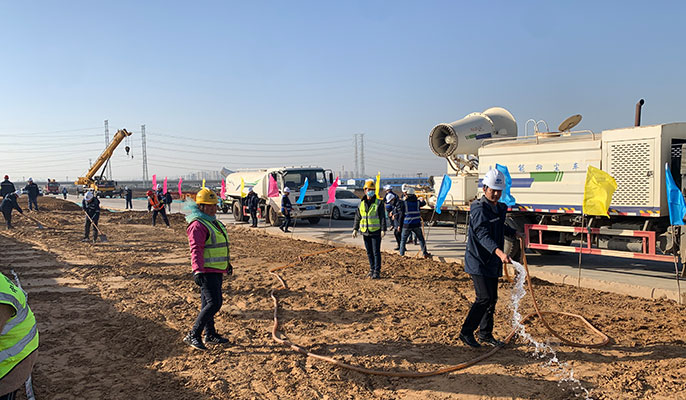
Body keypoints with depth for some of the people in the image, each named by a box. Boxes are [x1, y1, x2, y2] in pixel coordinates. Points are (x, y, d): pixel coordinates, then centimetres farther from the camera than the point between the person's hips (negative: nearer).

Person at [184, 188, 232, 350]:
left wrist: (227, 263, 36)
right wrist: (197, 271, -34)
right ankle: (192, 336, -7)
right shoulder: (198, 225, -14)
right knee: (214, 303, -14)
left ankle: (210, 334, 24)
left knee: (208, 303, 16)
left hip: (217, 271, 9)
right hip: (207, 272, -9)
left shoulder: (213, 222, 18)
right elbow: (196, 249, -24)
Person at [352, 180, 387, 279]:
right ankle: (372, 269, 22)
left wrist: (383, 230, -14)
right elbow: (357, 217, 13)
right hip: (365, 232, 4)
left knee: (376, 252, -4)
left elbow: (383, 217, -7)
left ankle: (377, 272, 2)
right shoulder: (361, 203, 9)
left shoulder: (378, 203, -4)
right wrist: (355, 229, 6)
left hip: (376, 232, -4)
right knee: (369, 252, 11)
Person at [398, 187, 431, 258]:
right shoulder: (417, 202, 2)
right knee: (421, 239, 12)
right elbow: (424, 203, 25)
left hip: (407, 225, -2)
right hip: (416, 224, 2)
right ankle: (425, 253, 10)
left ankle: (401, 254, 9)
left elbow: (401, 214, -6)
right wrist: (422, 200, 49)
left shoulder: (404, 202, -6)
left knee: (403, 240, 10)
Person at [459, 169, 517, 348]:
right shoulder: (479, 209, -17)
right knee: (484, 298, -13)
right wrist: (499, 252, -45)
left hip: (492, 262, 9)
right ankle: (466, 332, -1)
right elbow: (483, 235, -32)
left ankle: (485, 335, 24)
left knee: (492, 298, 12)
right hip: (478, 261, -9)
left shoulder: (499, 208, 11)